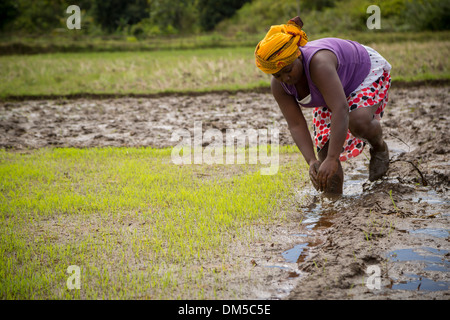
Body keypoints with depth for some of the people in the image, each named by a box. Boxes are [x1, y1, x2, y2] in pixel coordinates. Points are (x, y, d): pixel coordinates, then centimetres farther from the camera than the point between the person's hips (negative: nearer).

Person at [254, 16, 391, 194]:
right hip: (332, 91, 6)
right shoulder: (279, 86, -23)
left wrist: (332, 159, -55)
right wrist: (311, 162, -36)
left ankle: (379, 147, -2)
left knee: (358, 122, -34)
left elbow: (341, 110, -51)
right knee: (325, 150, -8)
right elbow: (296, 125, -21)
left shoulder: (319, 63, -44)